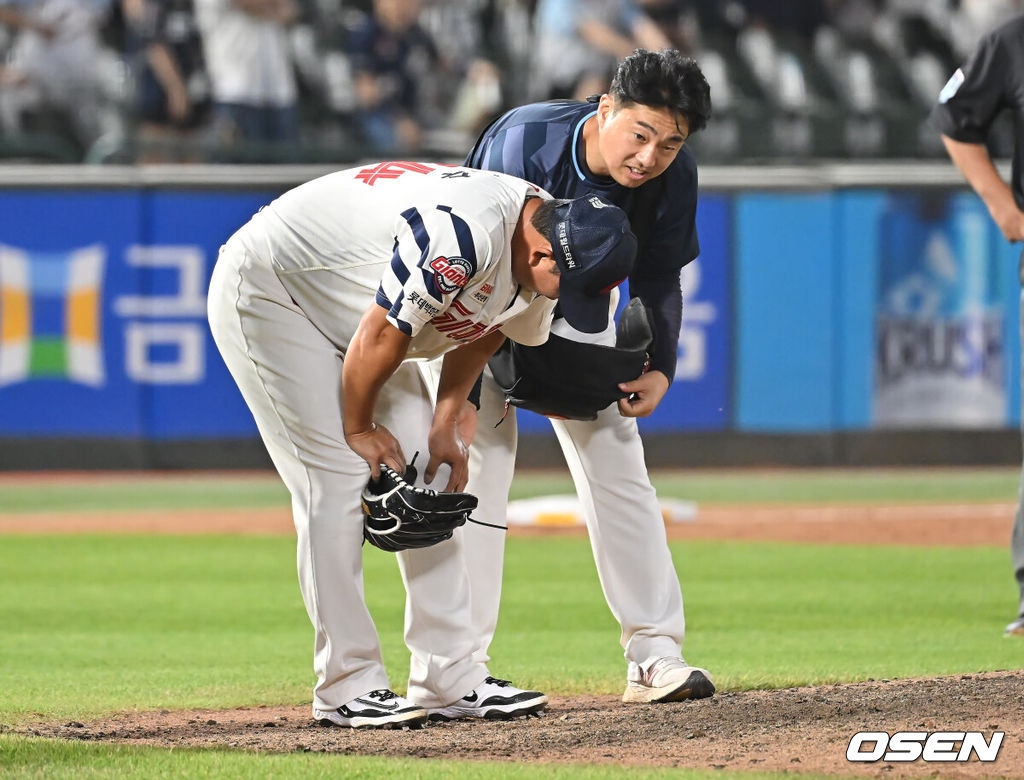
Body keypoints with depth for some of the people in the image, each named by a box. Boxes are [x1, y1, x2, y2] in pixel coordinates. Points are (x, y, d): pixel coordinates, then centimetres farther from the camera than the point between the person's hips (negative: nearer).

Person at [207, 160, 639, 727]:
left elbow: (481, 328, 9)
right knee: (340, 479, -15)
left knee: (430, 475, 4)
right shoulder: (460, 235, -38)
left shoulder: (541, 245, -9)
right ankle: (346, 688, -10)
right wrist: (359, 429, -13)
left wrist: (446, 424, 0)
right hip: (265, 287, -9)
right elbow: (379, 336, -28)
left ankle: (449, 678, 7)